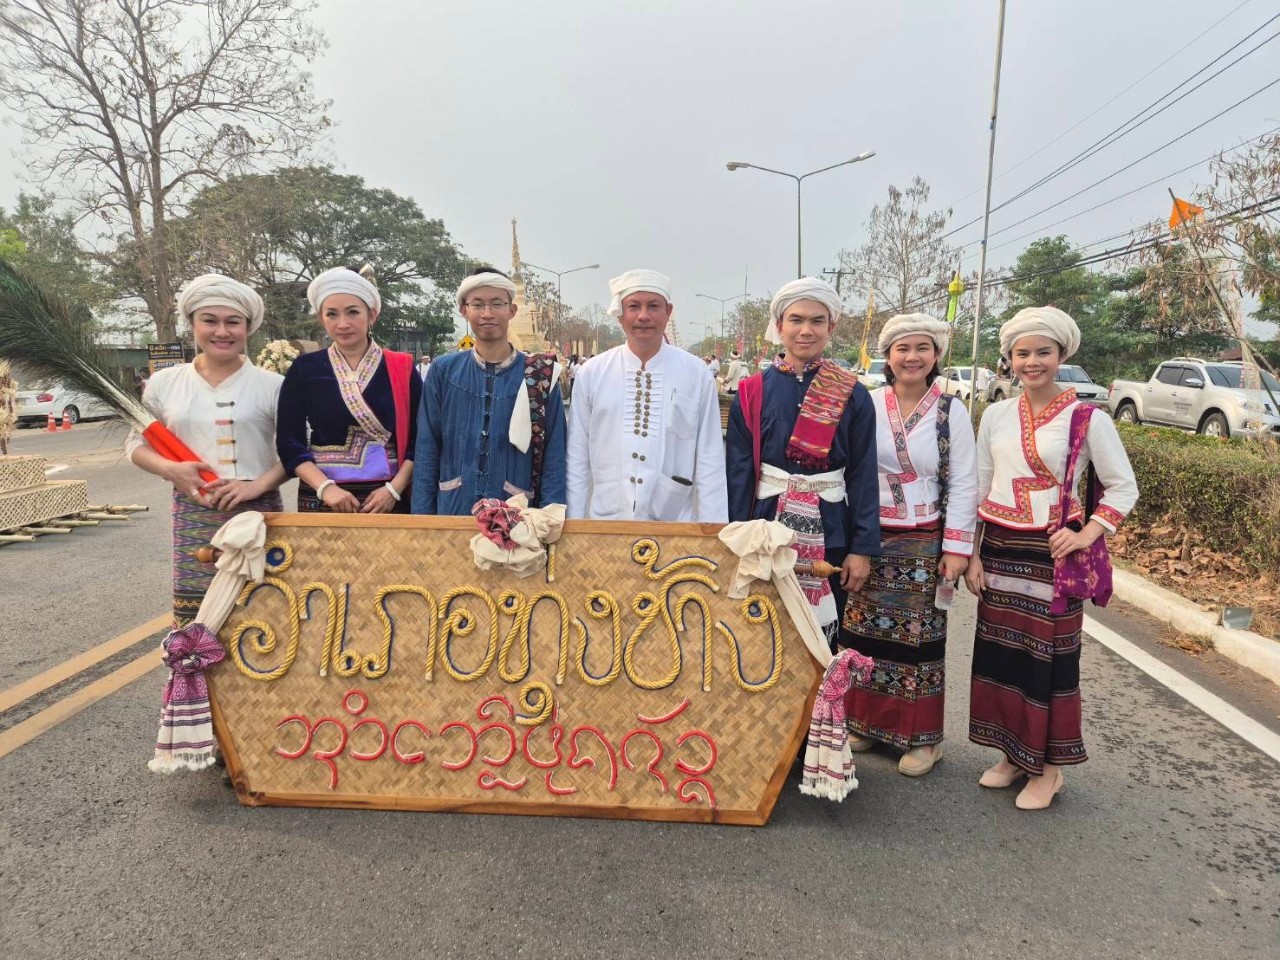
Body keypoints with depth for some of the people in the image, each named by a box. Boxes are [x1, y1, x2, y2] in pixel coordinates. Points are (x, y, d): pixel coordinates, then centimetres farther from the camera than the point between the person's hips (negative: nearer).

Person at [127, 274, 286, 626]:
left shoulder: (272, 385, 1)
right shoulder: (164, 383, 9)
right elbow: (137, 443, 16)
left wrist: (259, 483, -14)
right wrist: (170, 469, -5)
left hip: (258, 512, -2)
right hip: (193, 516, 2)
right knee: (194, 617, -1)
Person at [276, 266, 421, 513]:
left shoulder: (401, 368, 2)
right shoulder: (304, 369, 3)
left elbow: (419, 440, -1)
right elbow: (288, 440, -1)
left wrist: (394, 488, -13)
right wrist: (325, 486, -14)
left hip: (388, 498, 0)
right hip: (321, 498, 0)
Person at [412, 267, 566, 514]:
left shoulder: (541, 376, -2)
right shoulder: (443, 371, 1)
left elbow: (554, 457, -2)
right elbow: (426, 451, 2)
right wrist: (422, 516, -3)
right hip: (452, 512, 1)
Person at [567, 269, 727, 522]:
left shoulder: (696, 374, -4)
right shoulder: (591, 373, -1)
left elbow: (709, 461, -4)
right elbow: (577, 458, 2)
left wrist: (711, 530, -6)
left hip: (675, 521, 0)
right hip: (604, 520, 1)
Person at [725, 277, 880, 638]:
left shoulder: (853, 396, -1)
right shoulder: (752, 392, -1)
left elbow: (863, 475, -1)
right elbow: (738, 472, -1)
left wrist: (863, 548, -6)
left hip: (829, 534, 0)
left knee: (822, 633, 11)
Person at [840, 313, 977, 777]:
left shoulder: (950, 411, -2)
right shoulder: (867, 405, 2)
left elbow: (963, 484, -2)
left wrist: (957, 548, -7)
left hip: (924, 543, -2)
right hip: (870, 539, 2)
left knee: (920, 638, 5)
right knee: (864, 633, 8)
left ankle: (922, 736, 21)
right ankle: (866, 721, 26)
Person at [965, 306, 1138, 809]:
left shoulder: (1088, 419, -5)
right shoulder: (996, 415, 5)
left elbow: (1124, 487, 0)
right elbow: (978, 488, 9)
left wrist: (1087, 535, -14)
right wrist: (973, 555, 5)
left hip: (1051, 553, -4)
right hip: (998, 549, 4)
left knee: (1049, 654, 3)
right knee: (998, 651, 9)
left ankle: (1048, 767, 21)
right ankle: (1011, 753, 27)